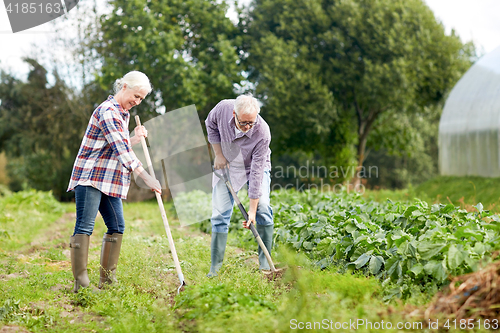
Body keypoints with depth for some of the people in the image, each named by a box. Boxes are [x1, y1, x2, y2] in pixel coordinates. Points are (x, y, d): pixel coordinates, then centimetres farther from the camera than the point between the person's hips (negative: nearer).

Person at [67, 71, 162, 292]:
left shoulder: (124, 114, 17)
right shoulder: (108, 111, -14)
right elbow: (121, 150, -23)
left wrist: (136, 138, 8)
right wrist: (147, 178, -24)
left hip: (109, 180, 10)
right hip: (90, 176, -10)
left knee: (117, 227, 7)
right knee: (84, 227, -11)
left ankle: (107, 280, 13)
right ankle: (80, 282, -13)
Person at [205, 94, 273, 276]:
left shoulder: (262, 133, -34)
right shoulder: (223, 108, -27)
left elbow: (257, 172, -31)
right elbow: (210, 125, -2)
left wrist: (252, 210, -30)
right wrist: (219, 154, -7)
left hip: (255, 166, -2)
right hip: (226, 165, 2)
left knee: (262, 208, -19)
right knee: (220, 213, -5)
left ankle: (265, 261, -6)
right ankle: (215, 266, 3)